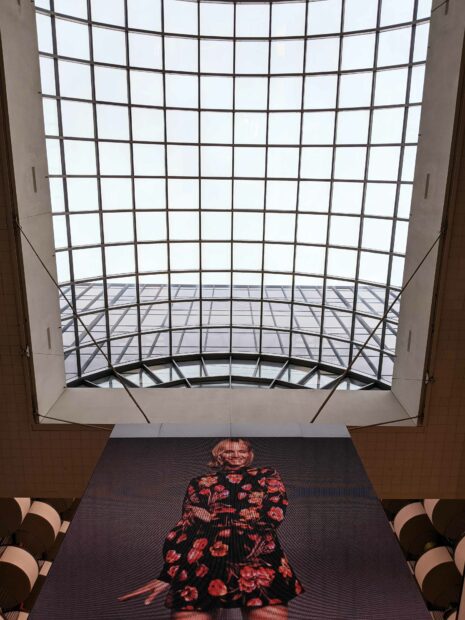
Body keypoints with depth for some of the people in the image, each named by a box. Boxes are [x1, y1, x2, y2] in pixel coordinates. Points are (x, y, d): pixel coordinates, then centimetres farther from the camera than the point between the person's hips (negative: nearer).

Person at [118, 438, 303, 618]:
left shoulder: (267, 475, 21)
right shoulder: (201, 482, 24)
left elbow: (274, 514, 6)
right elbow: (186, 523, 16)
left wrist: (214, 517, 8)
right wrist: (168, 574, 0)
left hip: (258, 555, -1)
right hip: (202, 557, 1)